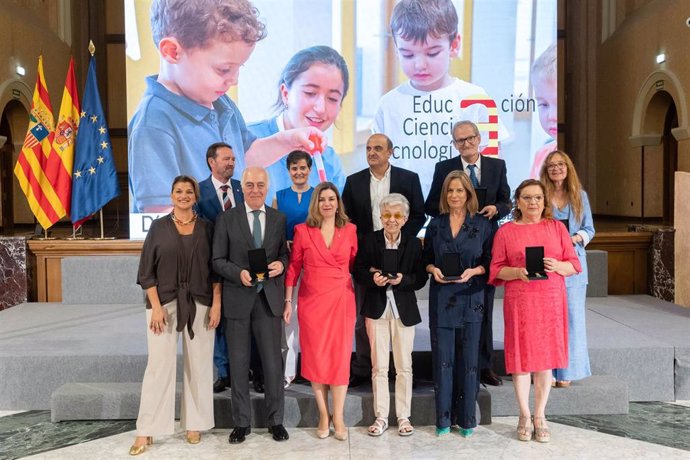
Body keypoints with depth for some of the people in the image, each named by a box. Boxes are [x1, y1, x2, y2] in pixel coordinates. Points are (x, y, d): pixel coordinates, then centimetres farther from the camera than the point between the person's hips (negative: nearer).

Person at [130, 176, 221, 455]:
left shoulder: (206, 228, 5)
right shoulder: (159, 227, 3)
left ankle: (194, 424, 20)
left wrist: (216, 304, -3)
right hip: (164, 303, -1)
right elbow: (147, 271, 0)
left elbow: (215, 269, 5)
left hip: (200, 305, 1)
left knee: (198, 365, 6)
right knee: (159, 365, -2)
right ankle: (146, 431, 7)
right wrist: (156, 306, -9)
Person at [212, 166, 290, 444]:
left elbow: (286, 254, 10)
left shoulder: (279, 219, 6)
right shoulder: (226, 219, 1)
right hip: (238, 299, -1)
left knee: (273, 362, 6)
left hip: (269, 298, 1)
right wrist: (239, 273, -18)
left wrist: (281, 264, -13)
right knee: (238, 363, 9)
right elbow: (218, 260, -1)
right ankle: (242, 422, 23)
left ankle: (275, 420, 22)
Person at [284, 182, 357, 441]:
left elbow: (356, 265, 10)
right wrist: (288, 301, 2)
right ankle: (323, 415, 18)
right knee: (315, 357, 5)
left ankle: (338, 417, 12)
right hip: (311, 301, 0)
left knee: (340, 356, 1)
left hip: (341, 301, 1)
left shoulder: (350, 230, 4)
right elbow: (293, 267, 4)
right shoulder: (302, 231, 1)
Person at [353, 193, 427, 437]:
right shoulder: (370, 240, 0)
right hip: (377, 309, 0)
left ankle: (403, 417, 21)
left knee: (404, 366, 7)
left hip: (404, 310, 0)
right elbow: (358, 271, 1)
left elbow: (421, 277, 0)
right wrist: (372, 278, -18)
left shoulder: (413, 243, 1)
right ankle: (381, 417, 18)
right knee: (379, 366, 6)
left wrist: (403, 280, -18)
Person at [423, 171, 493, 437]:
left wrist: (473, 271, -15)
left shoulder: (482, 224, 2)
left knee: (468, 358, 4)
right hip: (441, 299, 1)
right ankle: (444, 418, 16)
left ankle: (467, 418, 19)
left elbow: (489, 262, 3)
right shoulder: (435, 224, 7)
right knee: (442, 357, 3)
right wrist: (433, 270, -9)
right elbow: (426, 259, 11)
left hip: (471, 298, -1)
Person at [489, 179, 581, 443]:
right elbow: (496, 269, 2)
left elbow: (573, 264, 7)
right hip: (519, 302, -1)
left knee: (546, 357, 5)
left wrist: (557, 266, -13)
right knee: (521, 356, 3)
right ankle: (524, 416, 17)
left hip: (551, 302, 1)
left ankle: (540, 416, 19)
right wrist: (518, 272, -16)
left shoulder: (556, 227, 9)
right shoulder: (506, 231, 5)